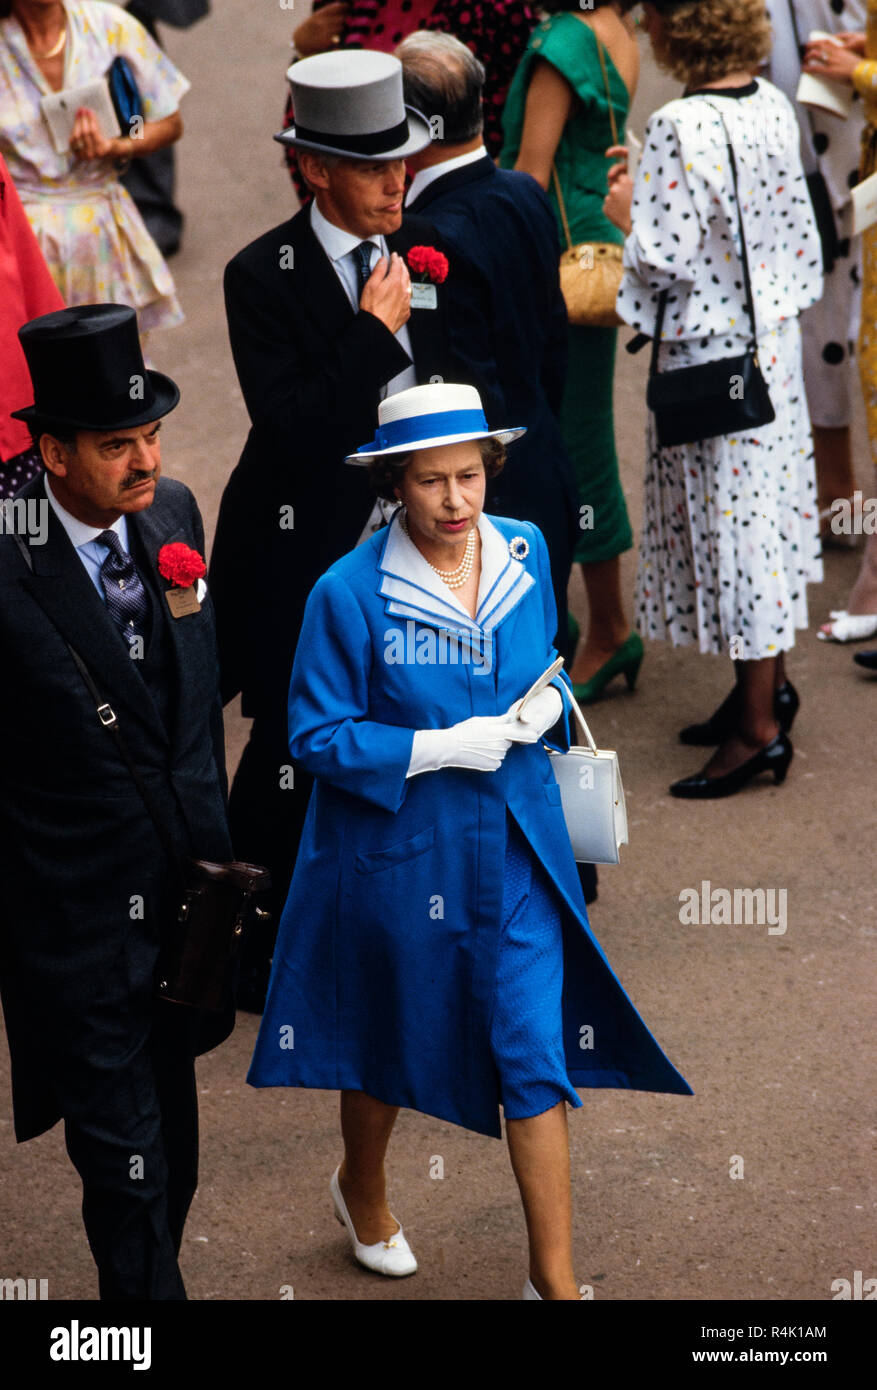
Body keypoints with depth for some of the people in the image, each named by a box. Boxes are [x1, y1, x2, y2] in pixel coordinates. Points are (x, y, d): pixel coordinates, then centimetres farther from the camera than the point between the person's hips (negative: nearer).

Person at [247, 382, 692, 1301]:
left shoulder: (526, 553, -2)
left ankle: (554, 1279, 9)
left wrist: (547, 704, -8)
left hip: (514, 846, 3)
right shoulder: (349, 593, -17)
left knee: (536, 1050, 0)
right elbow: (316, 736, -12)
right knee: (390, 1035, 17)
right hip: (397, 846, -3)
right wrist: (437, 749, -21)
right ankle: (362, 1188, 49)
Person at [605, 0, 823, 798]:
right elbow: (795, 229, 9)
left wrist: (626, 216, -4)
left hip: (711, 354, -8)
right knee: (766, 506, 19)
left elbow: (667, 259, -22)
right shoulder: (773, 107, 1)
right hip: (774, 339, 8)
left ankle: (759, 729, 5)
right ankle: (770, 681, 32)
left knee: (729, 519, 0)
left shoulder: (681, 128, -23)